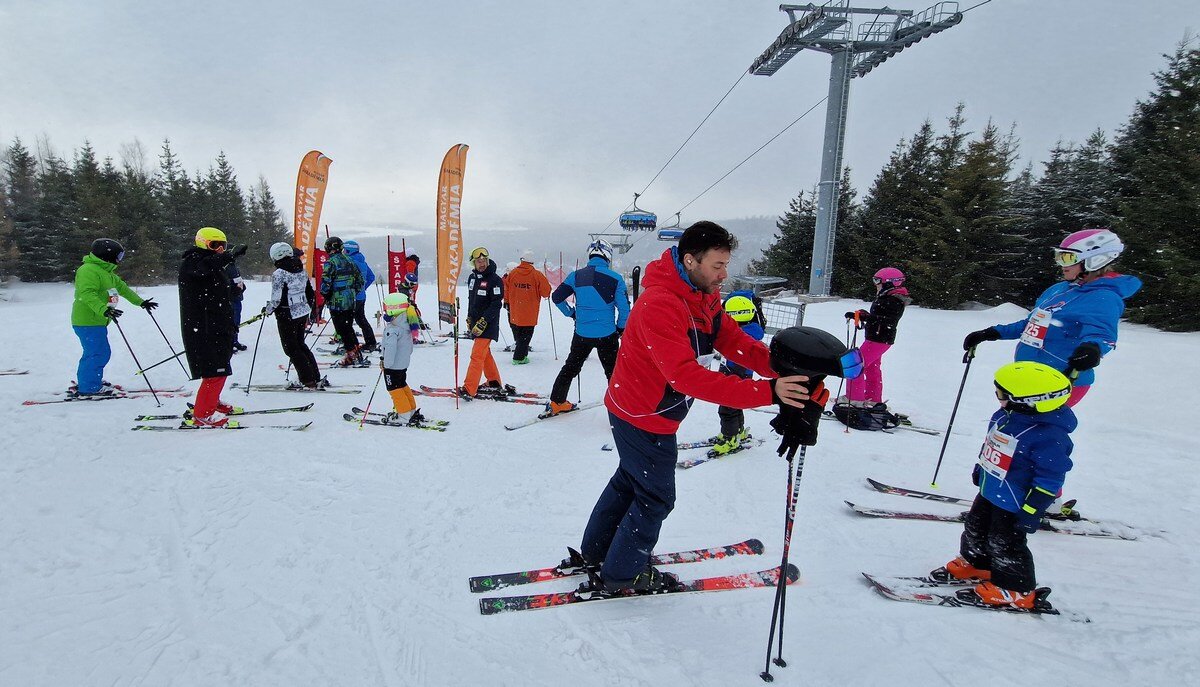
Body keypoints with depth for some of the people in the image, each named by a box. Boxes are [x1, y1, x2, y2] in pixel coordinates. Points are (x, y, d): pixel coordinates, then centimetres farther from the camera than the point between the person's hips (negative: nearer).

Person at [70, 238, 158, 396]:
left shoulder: (106, 271, 17)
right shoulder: (89, 270, -16)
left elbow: (122, 287, 26)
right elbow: (87, 294, -28)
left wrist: (140, 302, 29)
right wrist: (103, 310, -40)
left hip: (97, 321, 11)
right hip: (88, 321, -11)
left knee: (93, 352, 18)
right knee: (99, 353, -11)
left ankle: (84, 382, 31)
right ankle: (89, 387, -5)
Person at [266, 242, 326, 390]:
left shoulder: (278, 274, -16)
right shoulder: (302, 270, 6)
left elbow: (276, 299, -17)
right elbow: (311, 294, 12)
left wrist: (267, 309, 1)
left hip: (287, 316, -7)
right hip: (303, 313, 7)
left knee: (291, 348, 4)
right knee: (300, 344, 19)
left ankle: (308, 380, 2)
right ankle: (316, 377, 17)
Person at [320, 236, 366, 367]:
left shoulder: (330, 262, -12)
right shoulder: (349, 260, 9)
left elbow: (325, 283, -17)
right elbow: (360, 280, 12)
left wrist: (325, 295, 0)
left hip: (337, 302, -7)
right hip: (351, 302, 7)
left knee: (342, 330, 1)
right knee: (348, 327, 17)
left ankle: (352, 355, 1)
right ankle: (357, 354, 19)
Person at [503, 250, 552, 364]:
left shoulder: (512, 273, -2)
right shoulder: (537, 275, -12)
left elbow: (506, 290, 7)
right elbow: (546, 291, -8)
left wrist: (507, 302, 22)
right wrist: (546, 294, 16)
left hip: (514, 312, 4)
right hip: (530, 314, -3)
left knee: (518, 334, 19)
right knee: (526, 335, 5)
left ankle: (521, 354, 27)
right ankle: (519, 357, 2)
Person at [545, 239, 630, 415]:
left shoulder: (576, 276, -3)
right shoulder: (615, 278, -10)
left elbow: (557, 297, 3)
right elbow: (624, 309, -7)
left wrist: (571, 313, 16)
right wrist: (620, 329, 8)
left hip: (582, 334, 3)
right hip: (607, 335, -3)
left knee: (571, 367, 20)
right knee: (613, 372, 10)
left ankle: (556, 402, 26)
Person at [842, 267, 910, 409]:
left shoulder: (894, 301, -20)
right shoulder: (886, 297, 12)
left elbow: (882, 320, -30)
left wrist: (859, 316, -34)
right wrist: (863, 315, -1)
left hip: (879, 340, -11)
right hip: (876, 338, 11)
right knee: (872, 368, 20)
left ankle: (854, 398, -4)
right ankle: (874, 400, 31)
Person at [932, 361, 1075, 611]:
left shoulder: (1050, 438, -29)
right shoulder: (1004, 416, -4)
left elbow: (1049, 480, -24)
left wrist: (1032, 512, -21)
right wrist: (980, 469, 25)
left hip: (1014, 504, -9)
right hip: (989, 492, 9)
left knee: (1005, 546, 6)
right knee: (975, 530, 22)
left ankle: (1015, 589, 26)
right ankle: (974, 565, 44)